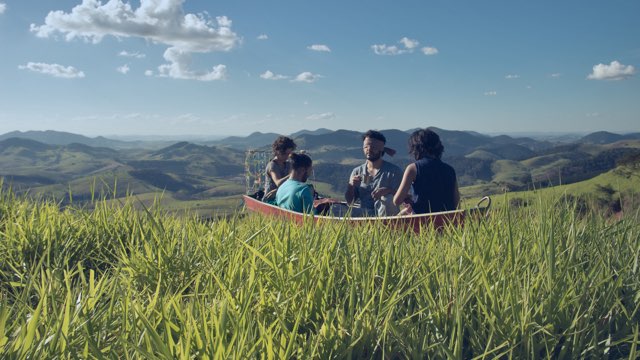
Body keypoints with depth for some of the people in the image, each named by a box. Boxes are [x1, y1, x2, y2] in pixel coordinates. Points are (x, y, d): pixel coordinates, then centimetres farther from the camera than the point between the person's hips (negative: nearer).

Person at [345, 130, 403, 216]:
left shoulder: (394, 171, 1)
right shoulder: (357, 172, 12)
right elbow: (349, 201, 10)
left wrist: (387, 190, -27)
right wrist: (350, 186, -12)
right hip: (364, 215, 3)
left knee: (388, 199, -34)